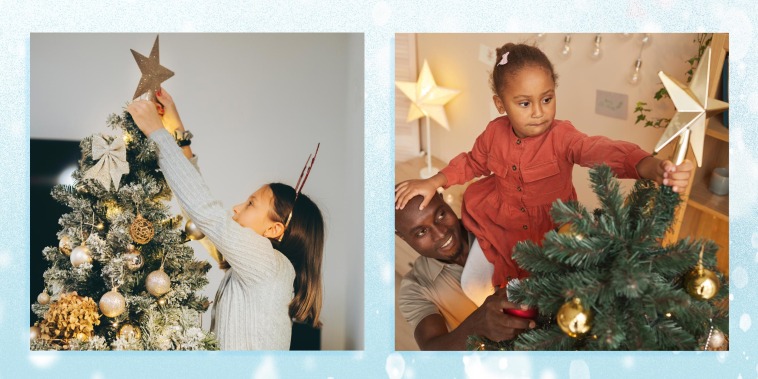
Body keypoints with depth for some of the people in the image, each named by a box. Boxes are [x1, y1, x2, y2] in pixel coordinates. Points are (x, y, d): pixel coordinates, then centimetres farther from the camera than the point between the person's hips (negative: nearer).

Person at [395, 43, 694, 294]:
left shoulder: (561, 137, -23)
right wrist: (433, 183, -2)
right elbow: (472, 162, 9)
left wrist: (654, 168, -60)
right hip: (502, 217, 4)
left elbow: (602, 151, -41)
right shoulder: (495, 132, -11)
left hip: (551, 226, -4)